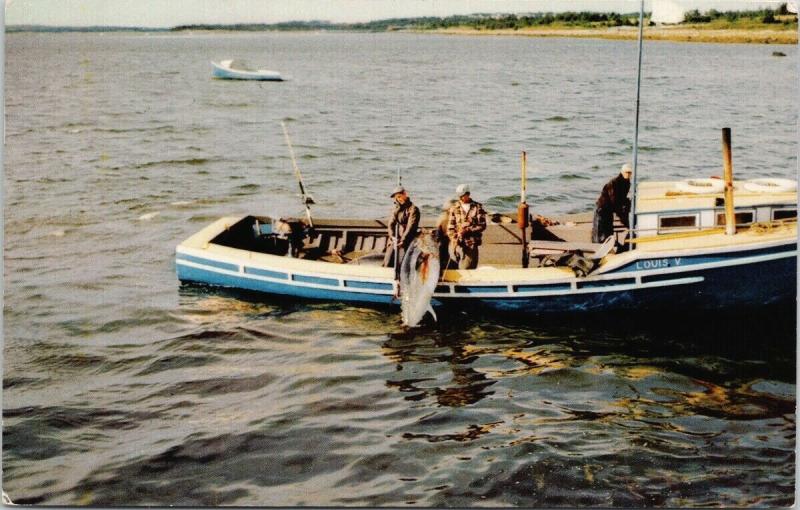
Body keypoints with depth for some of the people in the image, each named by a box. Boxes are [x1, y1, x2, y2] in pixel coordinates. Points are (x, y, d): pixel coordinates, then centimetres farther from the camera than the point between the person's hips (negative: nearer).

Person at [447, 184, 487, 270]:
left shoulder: (477, 207, 5)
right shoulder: (454, 208, 10)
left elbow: (482, 225, 0)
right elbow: (450, 227, 9)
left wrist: (468, 230, -12)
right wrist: (455, 239, -7)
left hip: (471, 244, -2)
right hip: (457, 243, 2)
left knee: (466, 269, -10)